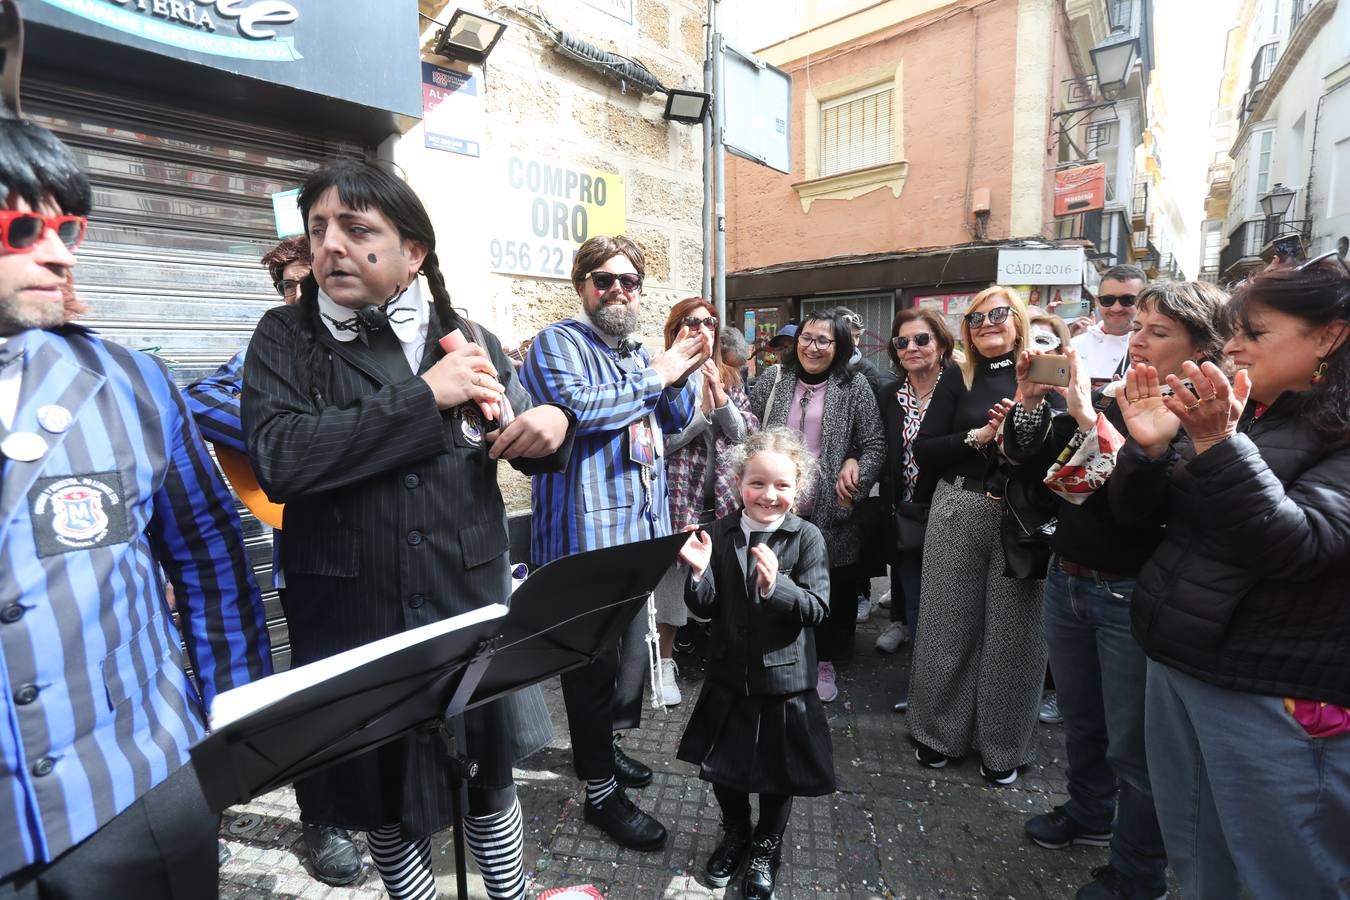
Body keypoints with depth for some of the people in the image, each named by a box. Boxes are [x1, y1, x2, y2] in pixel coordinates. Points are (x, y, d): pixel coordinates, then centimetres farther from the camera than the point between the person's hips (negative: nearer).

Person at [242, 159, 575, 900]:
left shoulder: (468, 339, 1)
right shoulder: (286, 338, -4)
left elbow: (524, 447, 10)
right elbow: (277, 459, -21)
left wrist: (554, 425, -14)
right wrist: (423, 398, -21)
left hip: (473, 604, 2)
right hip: (354, 620, -1)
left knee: (492, 769, 20)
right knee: (381, 791, 20)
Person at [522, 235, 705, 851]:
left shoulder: (638, 353, 17)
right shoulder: (558, 343, -7)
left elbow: (678, 421, 15)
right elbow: (577, 406, -25)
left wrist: (681, 374, -3)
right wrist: (655, 376, -17)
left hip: (638, 529, 8)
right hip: (586, 535, -8)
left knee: (628, 646, 20)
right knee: (594, 657, 2)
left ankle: (604, 745, 41)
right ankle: (600, 792, 19)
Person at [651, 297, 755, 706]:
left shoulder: (729, 377, 11)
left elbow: (747, 434, 4)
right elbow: (657, 440, -12)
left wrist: (722, 401, -9)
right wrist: (703, 410, -15)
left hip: (724, 496, 4)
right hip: (679, 494, -4)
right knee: (673, 574, 4)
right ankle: (665, 662, 22)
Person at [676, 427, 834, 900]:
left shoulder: (807, 537, -14)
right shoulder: (720, 533, -8)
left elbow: (817, 609, -17)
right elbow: (706, 608, -6)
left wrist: (776, 586, -34)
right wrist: (700, 573, -26)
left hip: (784, 678, -2)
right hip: (729, 674, 3)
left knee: (778, 772, 18)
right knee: (723, 766, 20)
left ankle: (766, 848, 45)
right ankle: (735, 835, 48)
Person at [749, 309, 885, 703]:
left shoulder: (854, 386, -1)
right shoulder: (773, 378, 4)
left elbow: (874, 445, 0)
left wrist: (856, 466, -17)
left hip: (832, 512, -1)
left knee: (833, 590, 11)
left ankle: (824, 663, 32)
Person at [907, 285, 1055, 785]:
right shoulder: (956, 383, 8)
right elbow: (923, 452, 0)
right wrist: (979, 436, -11)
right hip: (959, 514, 1)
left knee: (1011, 629, 7)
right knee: (949, 623, 9)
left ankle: (1002, 744, 26)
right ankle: (940, 730, 27)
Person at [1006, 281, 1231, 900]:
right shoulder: (1108, 400, 5)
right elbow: (1024, 453, 4)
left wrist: (1090, 417, -32)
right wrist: (1030, 398, -12)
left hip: (1132, 596, -6)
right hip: (1066, 581, 7)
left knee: (1131, 743, 10)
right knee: (1080, 720, 24)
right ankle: (1089, 814, 48)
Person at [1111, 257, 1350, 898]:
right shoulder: (1233, 412, 8)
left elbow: (1294, 546, -25)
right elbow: (1137, 508, 6)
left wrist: (1218, 446, -33)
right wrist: (1149, 447, -13)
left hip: (1275, 699, -6)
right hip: (1174, 667, 6)